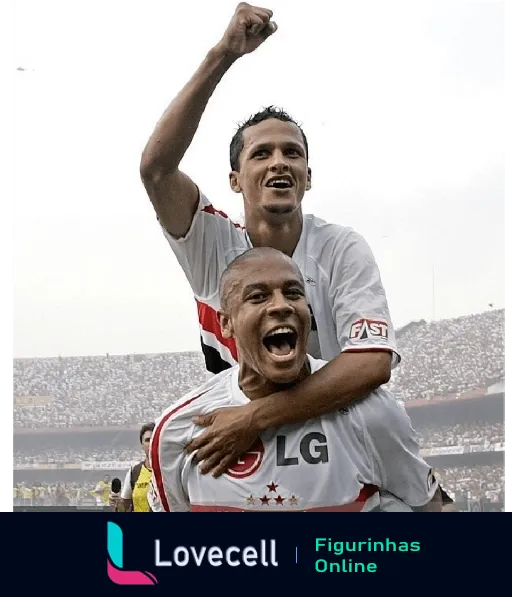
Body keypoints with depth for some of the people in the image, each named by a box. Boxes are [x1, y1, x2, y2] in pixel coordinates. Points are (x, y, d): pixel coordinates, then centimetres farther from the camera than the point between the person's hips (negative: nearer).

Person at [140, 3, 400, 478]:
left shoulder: (343, 251, -10)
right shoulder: (212, 245, -6)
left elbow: (373, 362, -24)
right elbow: (156, 167, -23)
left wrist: (256, 417, -33)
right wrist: (223, 56, -29)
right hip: (235, 457, 1)